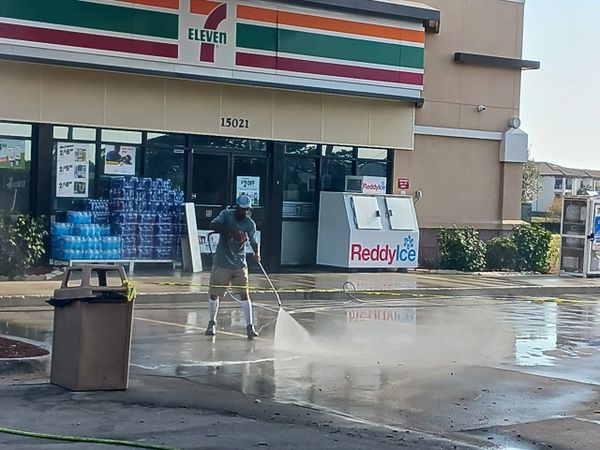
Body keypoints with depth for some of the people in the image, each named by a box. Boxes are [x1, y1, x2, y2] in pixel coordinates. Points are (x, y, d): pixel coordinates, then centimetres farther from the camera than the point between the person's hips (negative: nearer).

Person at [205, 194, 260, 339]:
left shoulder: (250, 224, 0)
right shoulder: (226, 214, -4)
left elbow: (253, 241, -13)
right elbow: (213, 225, -20)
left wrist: (257, 253, -35)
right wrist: (231, 231, -32)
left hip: (239, 265, 1)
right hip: (221, 263, -1)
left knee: (244, 294, -5)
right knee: (214, 294, 7)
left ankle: (250, 327, -1)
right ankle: (212, 323, 28)